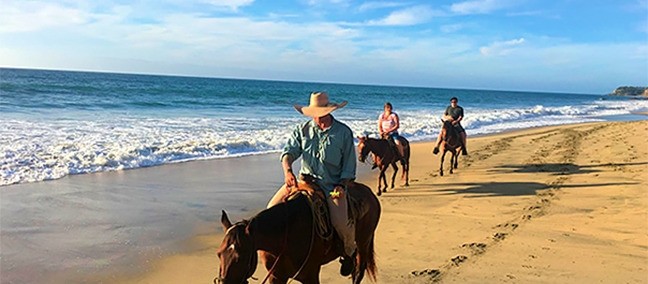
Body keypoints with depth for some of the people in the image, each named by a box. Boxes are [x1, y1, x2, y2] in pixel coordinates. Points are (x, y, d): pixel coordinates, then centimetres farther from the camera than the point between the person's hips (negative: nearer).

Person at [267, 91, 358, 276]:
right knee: (273, 207, -12)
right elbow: (289, 151, -5)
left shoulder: (344, 132, -1)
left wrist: (342, 186, -11)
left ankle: (349, 251, 14)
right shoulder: (303, 129, 5)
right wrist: (288, 171, -25)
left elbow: (349, 165, 3)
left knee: (341, 223, -22)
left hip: (332, 185, -3)